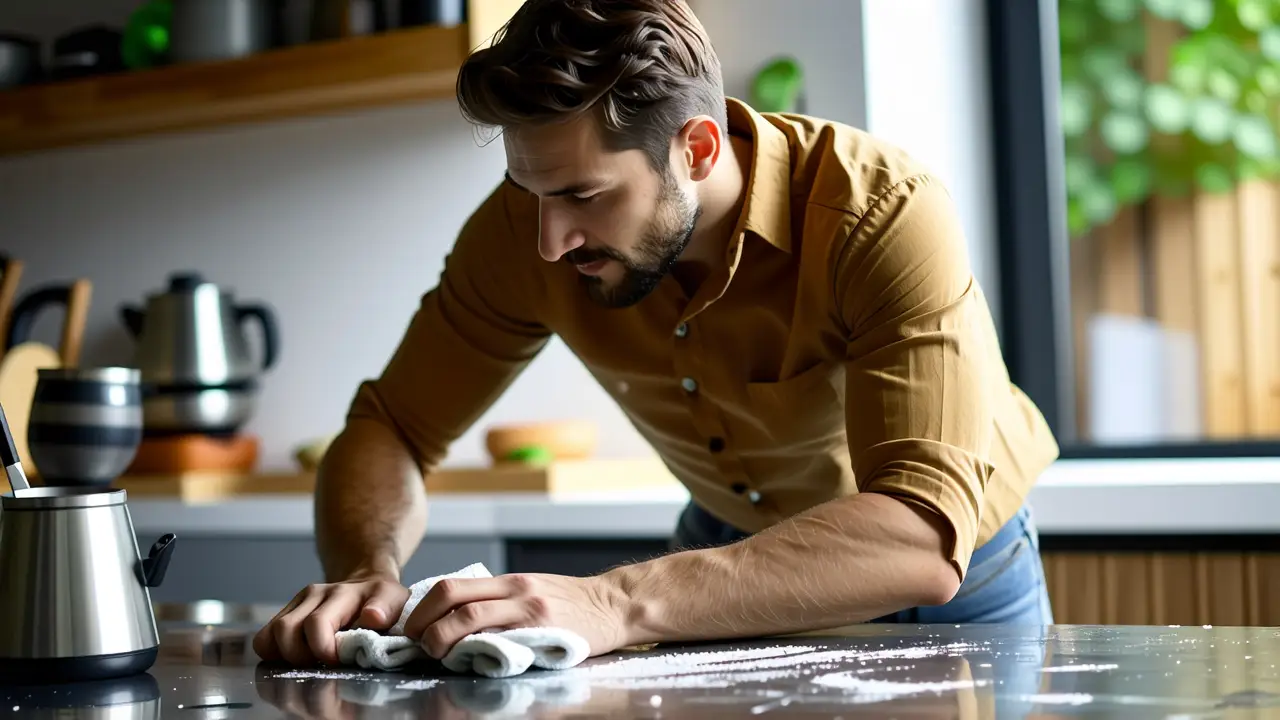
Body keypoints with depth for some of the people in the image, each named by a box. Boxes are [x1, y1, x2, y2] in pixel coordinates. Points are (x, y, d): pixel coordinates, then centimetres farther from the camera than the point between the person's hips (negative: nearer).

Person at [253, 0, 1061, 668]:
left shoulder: (885, 215, -34)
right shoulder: (525, 225, -20)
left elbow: (924, 543, -44)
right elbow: (391, 429, -11)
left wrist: (618, 602, -54)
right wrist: (370, 573, -34)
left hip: (958, 576, 0)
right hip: (731, 550, 1)